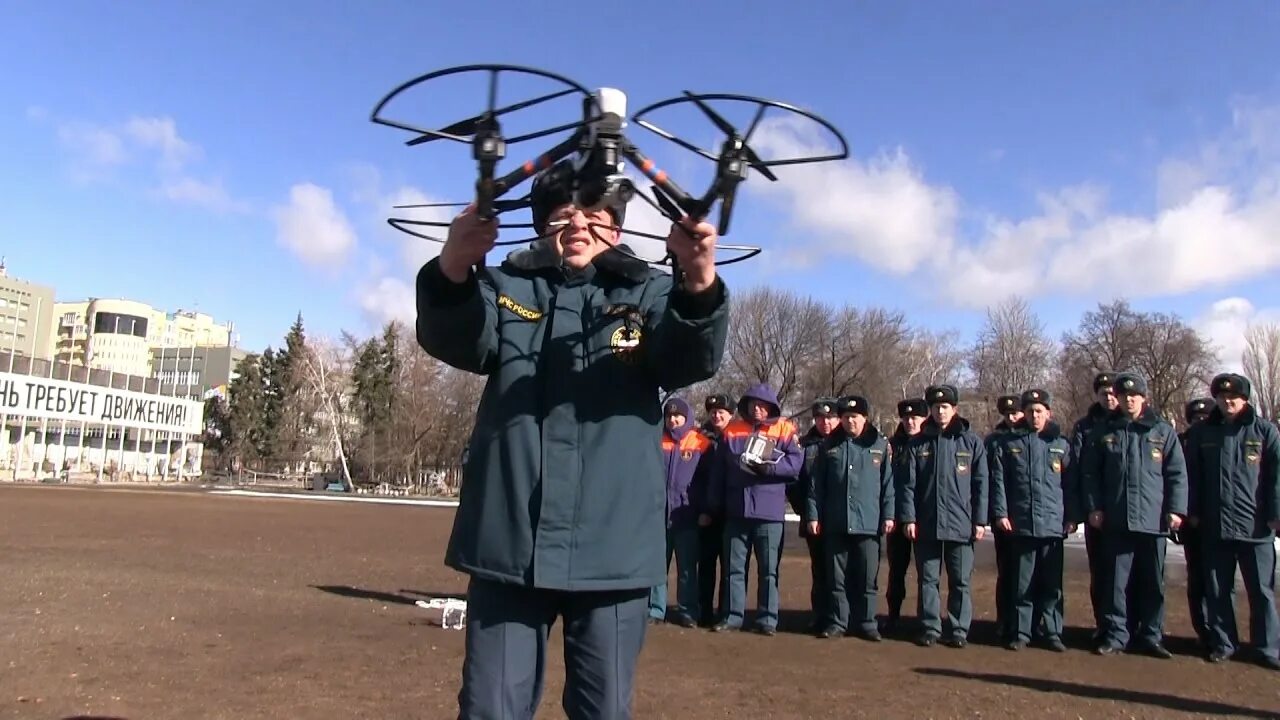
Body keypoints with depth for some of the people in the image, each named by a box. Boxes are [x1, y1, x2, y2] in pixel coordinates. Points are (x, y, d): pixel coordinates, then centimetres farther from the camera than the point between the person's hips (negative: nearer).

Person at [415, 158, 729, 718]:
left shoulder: (649, 295, 5)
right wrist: (453, 273, -33)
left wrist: (700, 287, -36)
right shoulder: (508, 289, 7)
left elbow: (691, 359, -14)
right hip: (509, 542, 1)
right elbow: (453, 339, -11)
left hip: (612, 548, 0)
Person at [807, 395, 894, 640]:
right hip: (835, 524, 1)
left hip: (868, 524, -1)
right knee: (837, 577, 7)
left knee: (867, 577, 4)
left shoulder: (880, 445, 3)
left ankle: (866, 623, 15)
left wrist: (888, 515, -3)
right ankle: (837, 621, 16)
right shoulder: (829, 446, 7)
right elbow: (815, 484, 6)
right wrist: (813, 515, 1)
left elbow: (888, 482, 2)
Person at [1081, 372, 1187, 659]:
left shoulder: (1163, 431, 5)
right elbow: (1089, 472, 6)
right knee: (1116, 581, 3)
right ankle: (1115, 634, 12)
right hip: (1115, 520, 0)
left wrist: (1176, 509, -4)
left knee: (1153, 583, 8)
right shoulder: (1104, 432, 6)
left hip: (1154, 520, 0)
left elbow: (1177, 473, 3)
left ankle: (1151, 636, 19)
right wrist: (1094, 507, -1)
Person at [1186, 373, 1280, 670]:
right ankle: (1222, 643, 18)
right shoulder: (1202, 433, 7)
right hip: (1214, 525, 2)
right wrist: (1193, 511, 3)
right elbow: (1193, 475, 8)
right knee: (1218, 590, 8)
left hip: (1256, 525, -2)